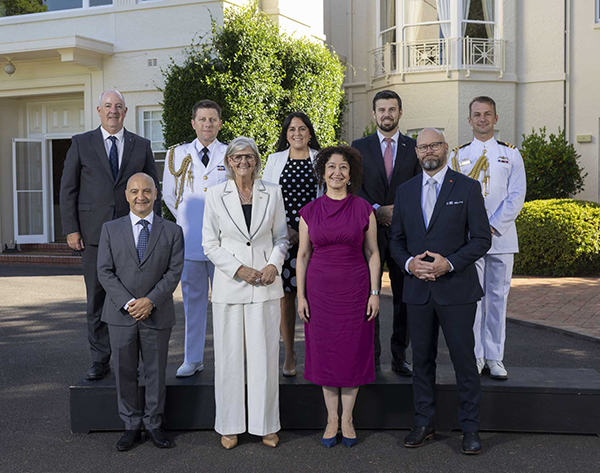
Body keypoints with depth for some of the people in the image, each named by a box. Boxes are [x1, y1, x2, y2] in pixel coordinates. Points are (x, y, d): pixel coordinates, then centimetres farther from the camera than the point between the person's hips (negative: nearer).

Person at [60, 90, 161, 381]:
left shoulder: (141, 146, 10)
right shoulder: (81, 143, 7)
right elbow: (68, 189, 5)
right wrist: (71, 229, -3)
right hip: (94, 233, 0)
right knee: (97, 299, 4)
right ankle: (100, 360, 13)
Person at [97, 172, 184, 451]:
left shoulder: (172, 231, 4)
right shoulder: (110, 230, 4)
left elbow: (174, 271, -3)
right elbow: (105, 272, -2)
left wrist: (151, 300, -16)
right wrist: (128, 303, -14)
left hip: (157, 314, 0)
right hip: (121, 314, 1)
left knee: (156, 372, 7)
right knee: (125, 373, 7)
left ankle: (153, 425, 22)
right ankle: (131, 426, 20)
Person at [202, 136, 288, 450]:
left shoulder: (272, 193, 6)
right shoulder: (216, 194, 2)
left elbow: (281, 236, 11)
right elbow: (210, 244, 1)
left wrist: (274, 264, -7)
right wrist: (239, 269, -10)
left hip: (265, 284, 1)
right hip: (228, 285, -1)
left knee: (265, 355, 4)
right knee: (229, 356, 4)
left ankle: (266, 425, 17)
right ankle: (230, 426, 17)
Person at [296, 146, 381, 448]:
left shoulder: (363, 209, 0)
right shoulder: (309, 211, 2)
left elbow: (372, 253, 2)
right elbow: (303, 255, 5)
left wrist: (374, 293, -3)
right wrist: (301, 295, 0)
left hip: (355, 287, -1)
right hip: (320, 288, 1)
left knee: (353, 351, 4)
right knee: (325, 351, 6)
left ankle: (347, 418, 18)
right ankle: (331, 419, 18)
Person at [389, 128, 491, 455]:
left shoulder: (467, 188, -1)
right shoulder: (405, 191, 10)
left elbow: (482, 238, -4)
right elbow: (396, 240, 12)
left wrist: (450, 263, -16)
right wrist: (408, 263, -8)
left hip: (457, 289, -3)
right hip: (418, 289, 4)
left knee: (464, 359, 1)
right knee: (422, 359, 10)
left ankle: (470, 428, 13)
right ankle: (423, 424, 22)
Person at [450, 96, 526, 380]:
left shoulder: (511, 154, 7)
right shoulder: (458, 156, 8)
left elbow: (516, 197, 0)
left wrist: (493, 226, -11)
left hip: (502, 237, 0)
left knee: (497, 297, 4)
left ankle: (494, 358, 13)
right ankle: (475, 357, 10)